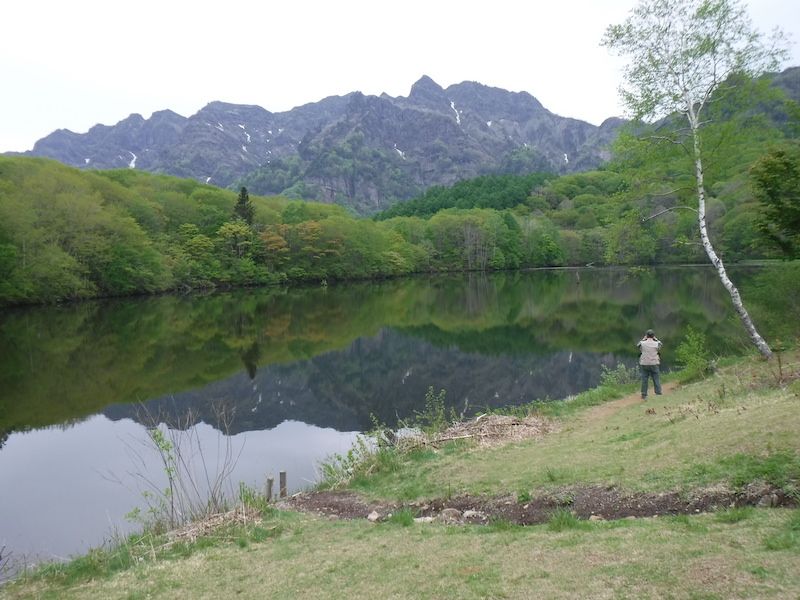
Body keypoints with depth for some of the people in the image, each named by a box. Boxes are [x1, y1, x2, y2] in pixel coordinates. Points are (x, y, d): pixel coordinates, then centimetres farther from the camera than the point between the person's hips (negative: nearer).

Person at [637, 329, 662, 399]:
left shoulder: (643, 343, -5)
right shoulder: (656, 344, -4)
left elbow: (638, 344, 17)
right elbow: (660, 343, 19)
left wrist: (644, 338, 14)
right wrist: (655, 338, 14)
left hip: (644, 364, 0)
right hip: (654, 364, 0)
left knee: (644, 380, 6)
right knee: (656, 380, 8)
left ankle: (644, 395, 10)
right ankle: (658, 393, 9)